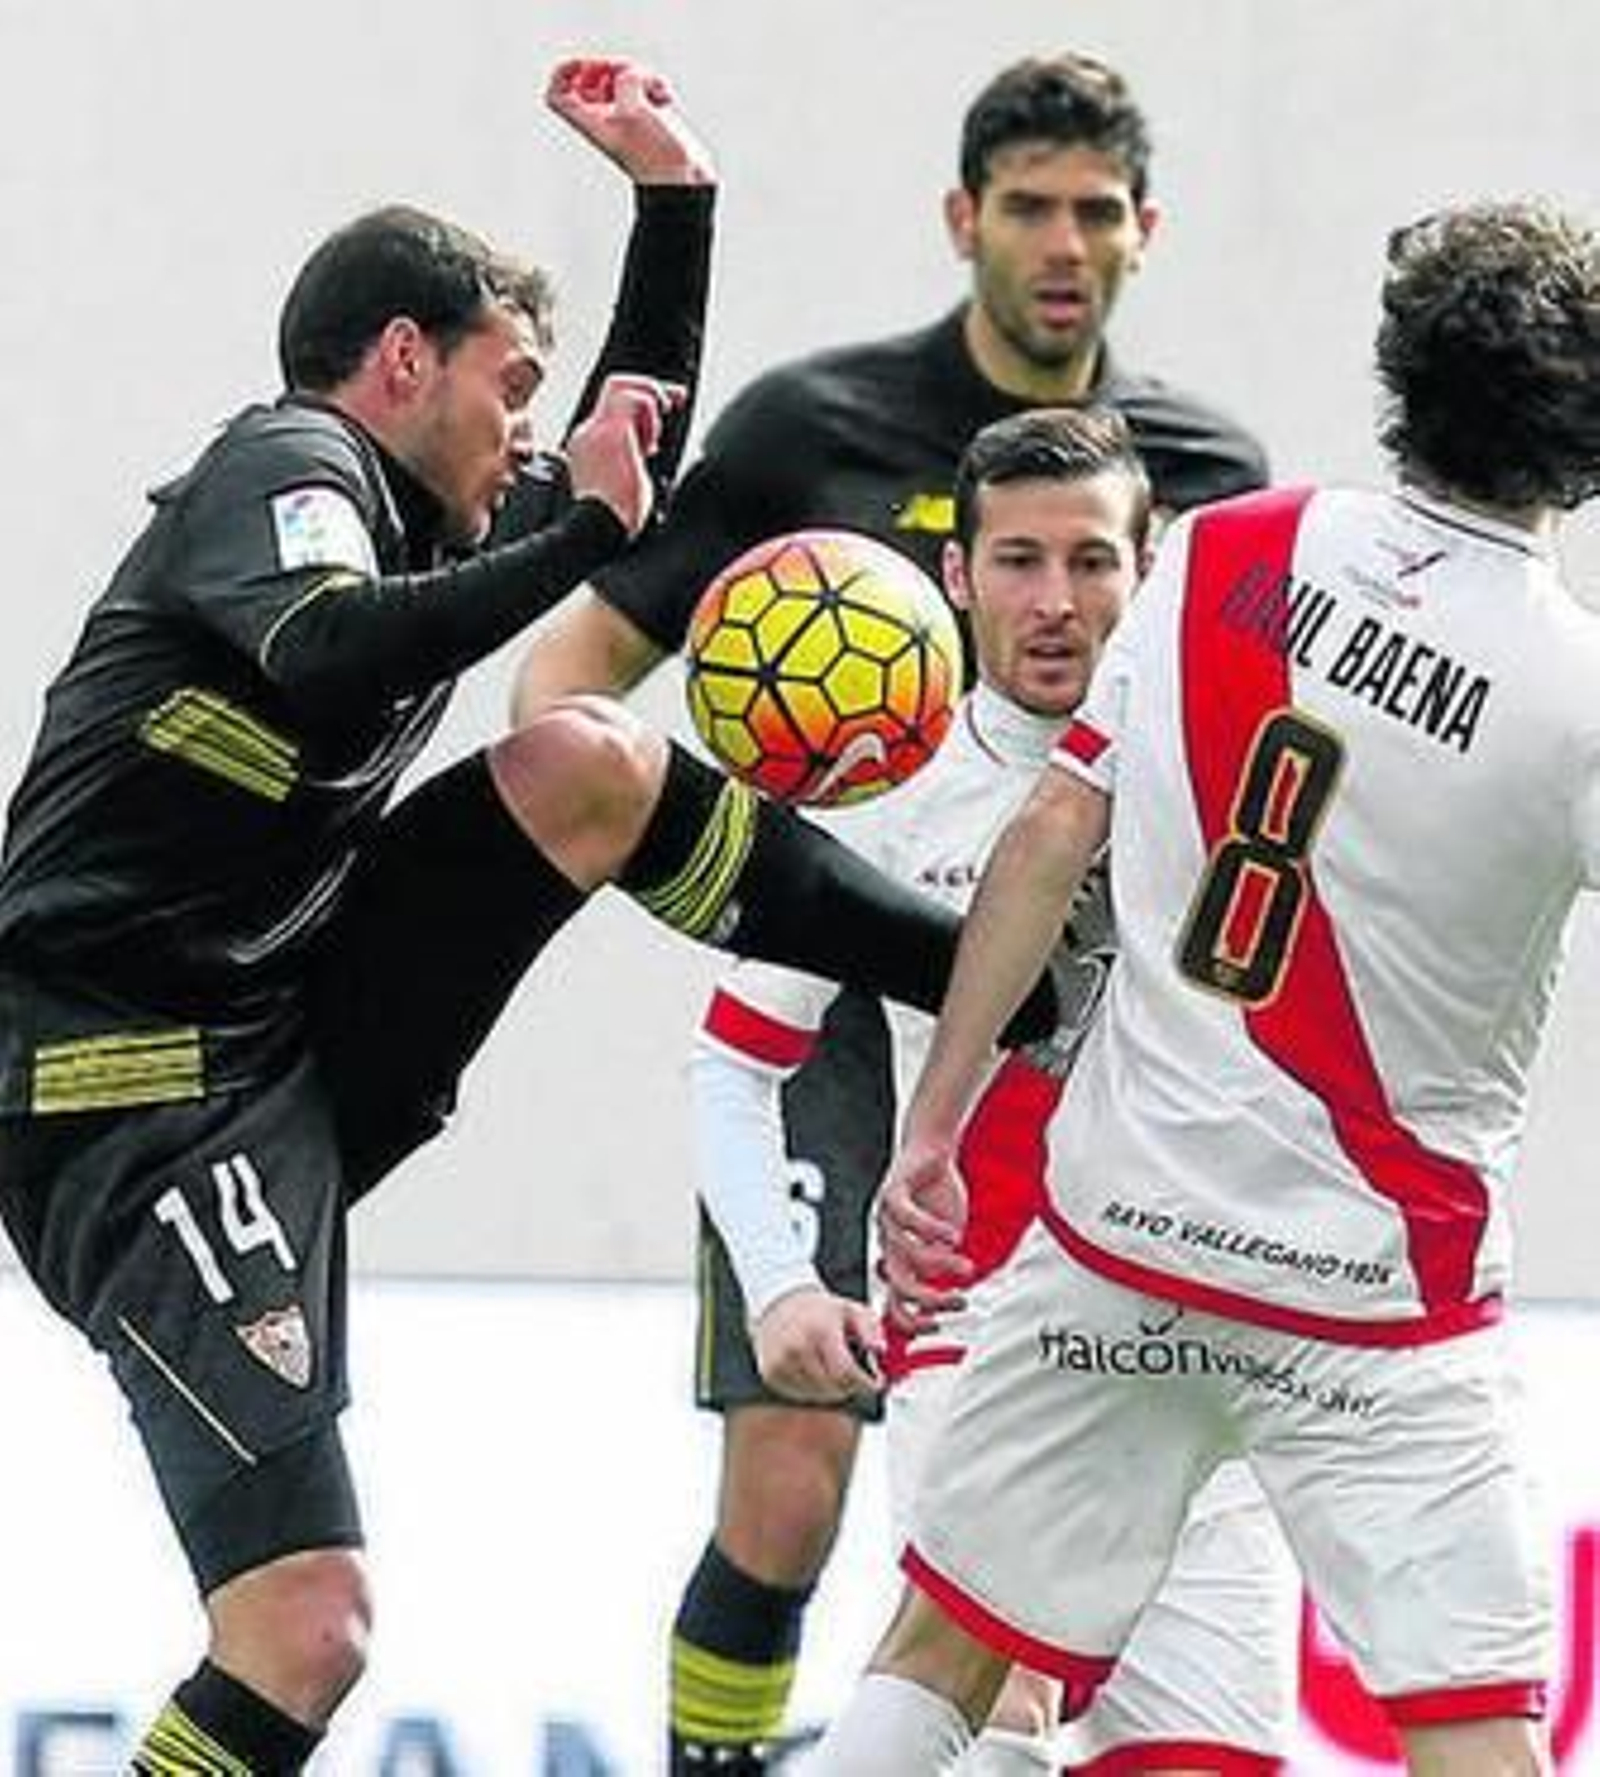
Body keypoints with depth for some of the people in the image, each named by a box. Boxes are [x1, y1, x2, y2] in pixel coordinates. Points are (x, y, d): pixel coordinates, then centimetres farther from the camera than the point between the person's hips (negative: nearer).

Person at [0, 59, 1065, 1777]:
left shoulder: (390, 507, 20)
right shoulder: (284, 462, -7)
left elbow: (634, 477, 36)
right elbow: (325, 665, -30)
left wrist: (672, 194, 32)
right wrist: (576, 530, -20)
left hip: (290, 1046, 9)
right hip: (140, 1101, -9)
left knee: (588, 765, 4)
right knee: (303, 1632, -18)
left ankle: (1026, 989, 7)